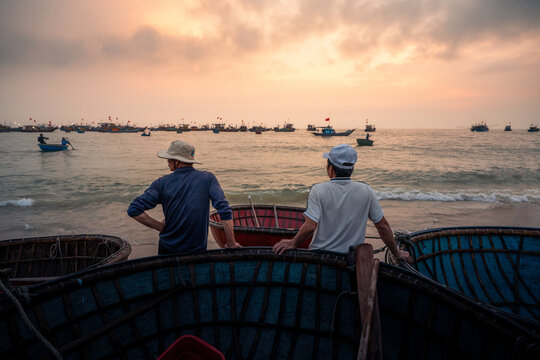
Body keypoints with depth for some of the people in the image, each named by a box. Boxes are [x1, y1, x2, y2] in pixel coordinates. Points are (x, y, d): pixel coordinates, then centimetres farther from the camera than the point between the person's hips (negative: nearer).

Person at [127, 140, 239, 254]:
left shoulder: (162, 183, -8)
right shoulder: (208, 178, -9)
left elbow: (134, 210, -13)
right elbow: (225, 210, -18)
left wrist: (160, 226, -2)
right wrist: (231, 244, -10)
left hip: (167, 249, 1)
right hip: (197, 250, -1)